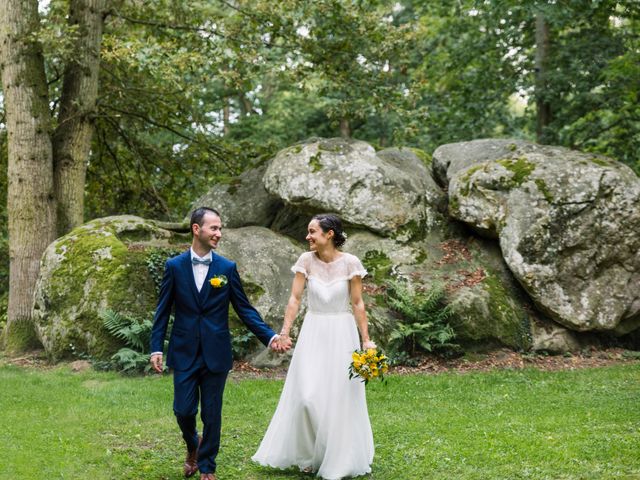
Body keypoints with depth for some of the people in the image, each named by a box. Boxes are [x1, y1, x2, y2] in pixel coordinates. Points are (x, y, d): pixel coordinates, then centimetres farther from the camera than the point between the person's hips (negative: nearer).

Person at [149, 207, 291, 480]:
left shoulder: (227, 268, -1)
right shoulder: (174, 266, -1)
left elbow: (245, 309, 1)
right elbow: (163, 311, 2)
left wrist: (270, 337, -9)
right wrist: (156, 348, -4)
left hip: (215, 353, 0)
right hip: (184, 353, 0)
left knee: (212, 414, 6)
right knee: (183, 410, 1)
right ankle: (192, 446, 34)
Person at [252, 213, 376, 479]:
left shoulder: (350, 262, -9)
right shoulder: (306, 260, -4)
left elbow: (358, 303, -4)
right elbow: (294, 299, -4)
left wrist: (366, 339, -7)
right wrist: (284, 333, -12)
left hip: (342, 333, -1)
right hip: (313, 333, 2)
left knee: (340, 396, 3)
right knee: (307, 395, -2)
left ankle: (339, 458, 20)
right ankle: (309, 454, 18)